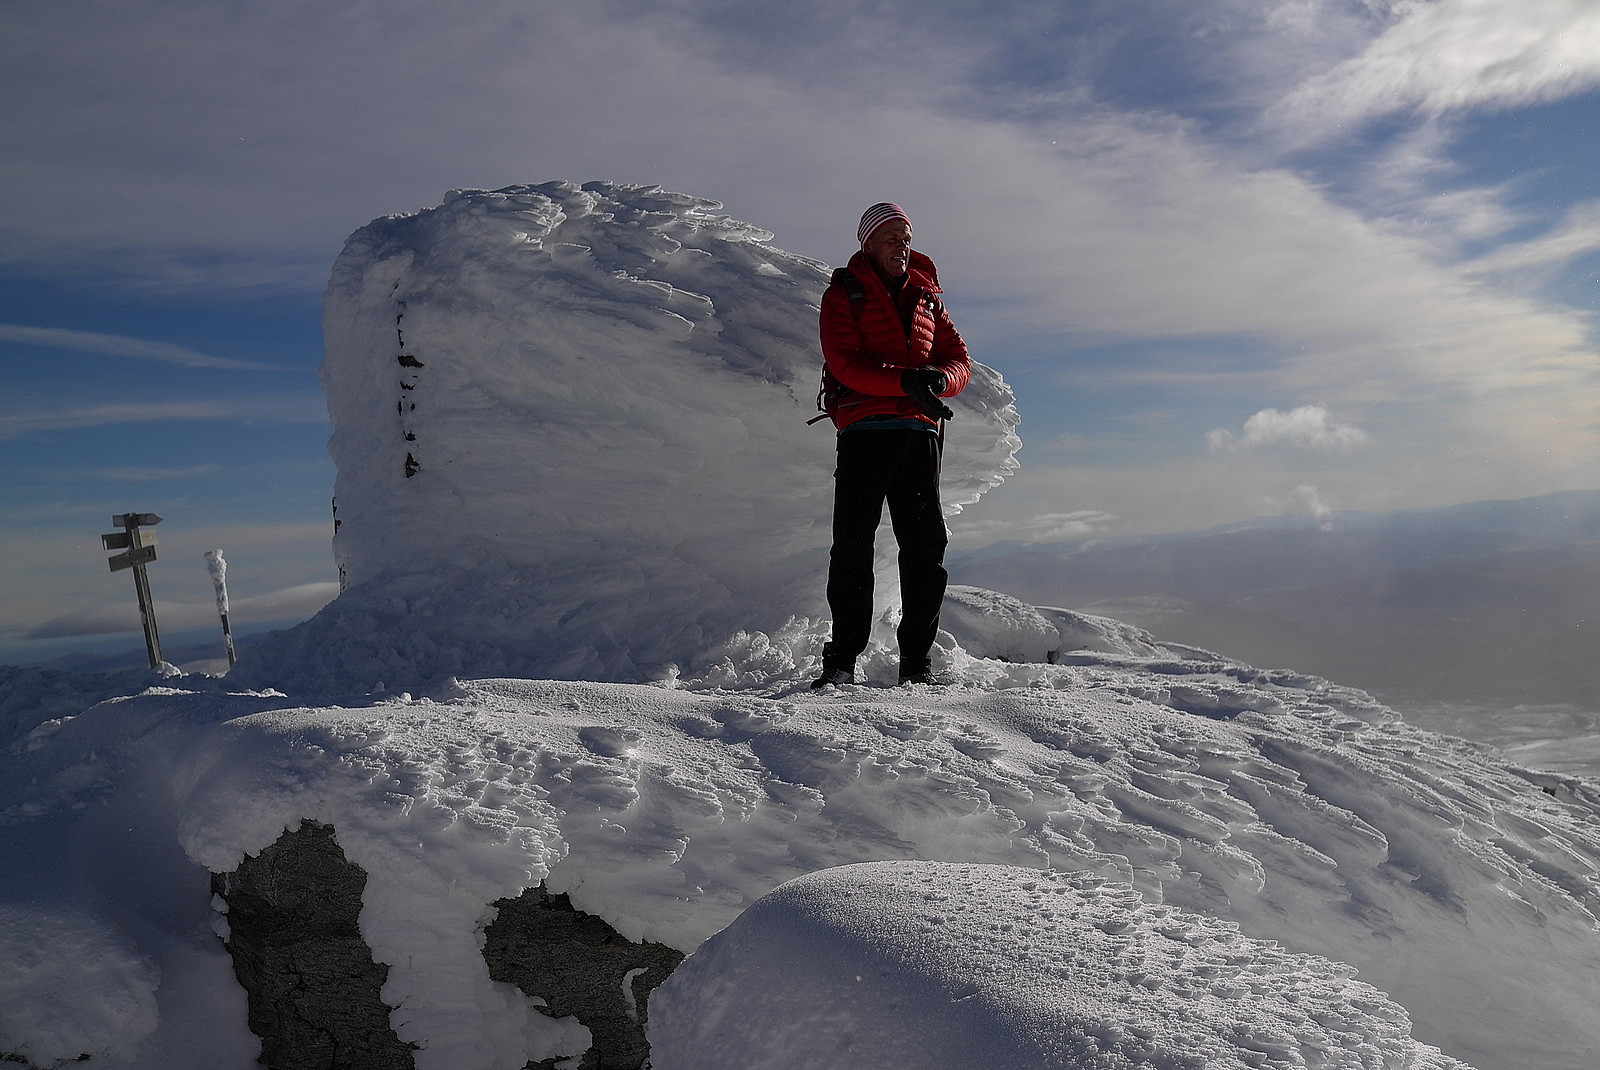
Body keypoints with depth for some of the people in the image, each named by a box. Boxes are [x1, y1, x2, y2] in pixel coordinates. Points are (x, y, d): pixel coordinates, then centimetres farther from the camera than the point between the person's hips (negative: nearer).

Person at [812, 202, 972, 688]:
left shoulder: (926, 298, 22)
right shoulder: (842, 295, 9)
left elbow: (958, 357, 14)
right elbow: (846, 363, -7)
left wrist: (938, 380, -11)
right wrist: (905, 381, -20)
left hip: (920, 431, 4)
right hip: (865, 429, -4)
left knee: (926, 544, 0)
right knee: (853, 545, -5)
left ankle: (917, 659, 7)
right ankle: (842, 660, 1)